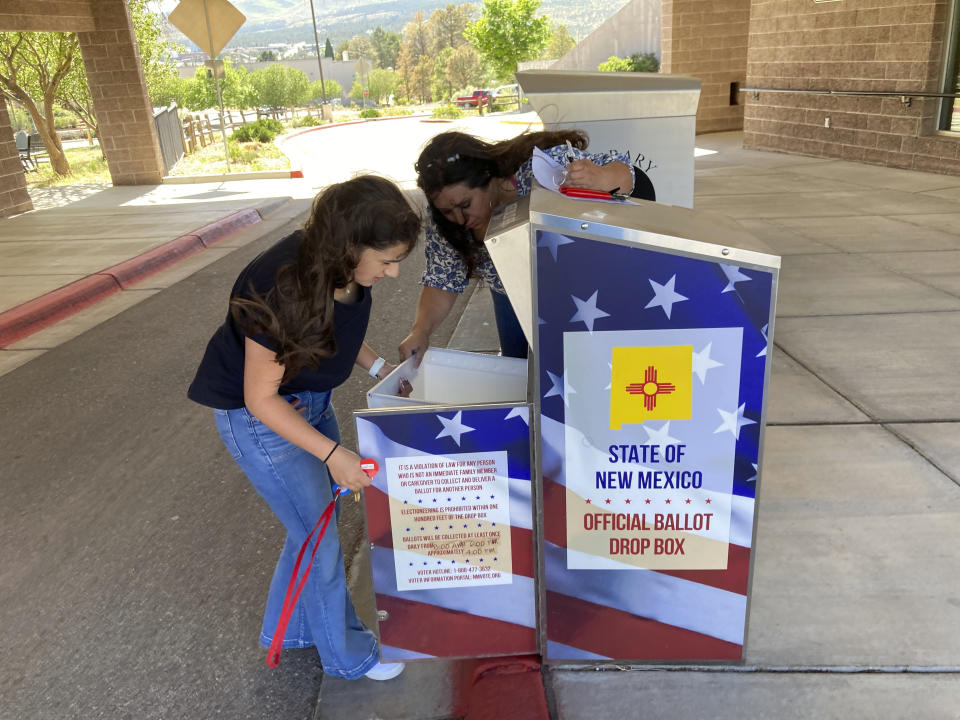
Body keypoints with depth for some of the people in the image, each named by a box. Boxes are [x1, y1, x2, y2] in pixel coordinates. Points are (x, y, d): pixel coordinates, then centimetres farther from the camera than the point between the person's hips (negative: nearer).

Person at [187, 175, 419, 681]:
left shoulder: (342, 269, -12)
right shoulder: (283, 287, -35)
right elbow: (261, 398, -27)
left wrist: (377, 366, -4)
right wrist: (333, 454, -30)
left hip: (309, 401, 8)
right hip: (259, 417, -8)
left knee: (313, 520, 19)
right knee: (320, 539, 6)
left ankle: (287, 629, 44)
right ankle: (347, 655, 30)